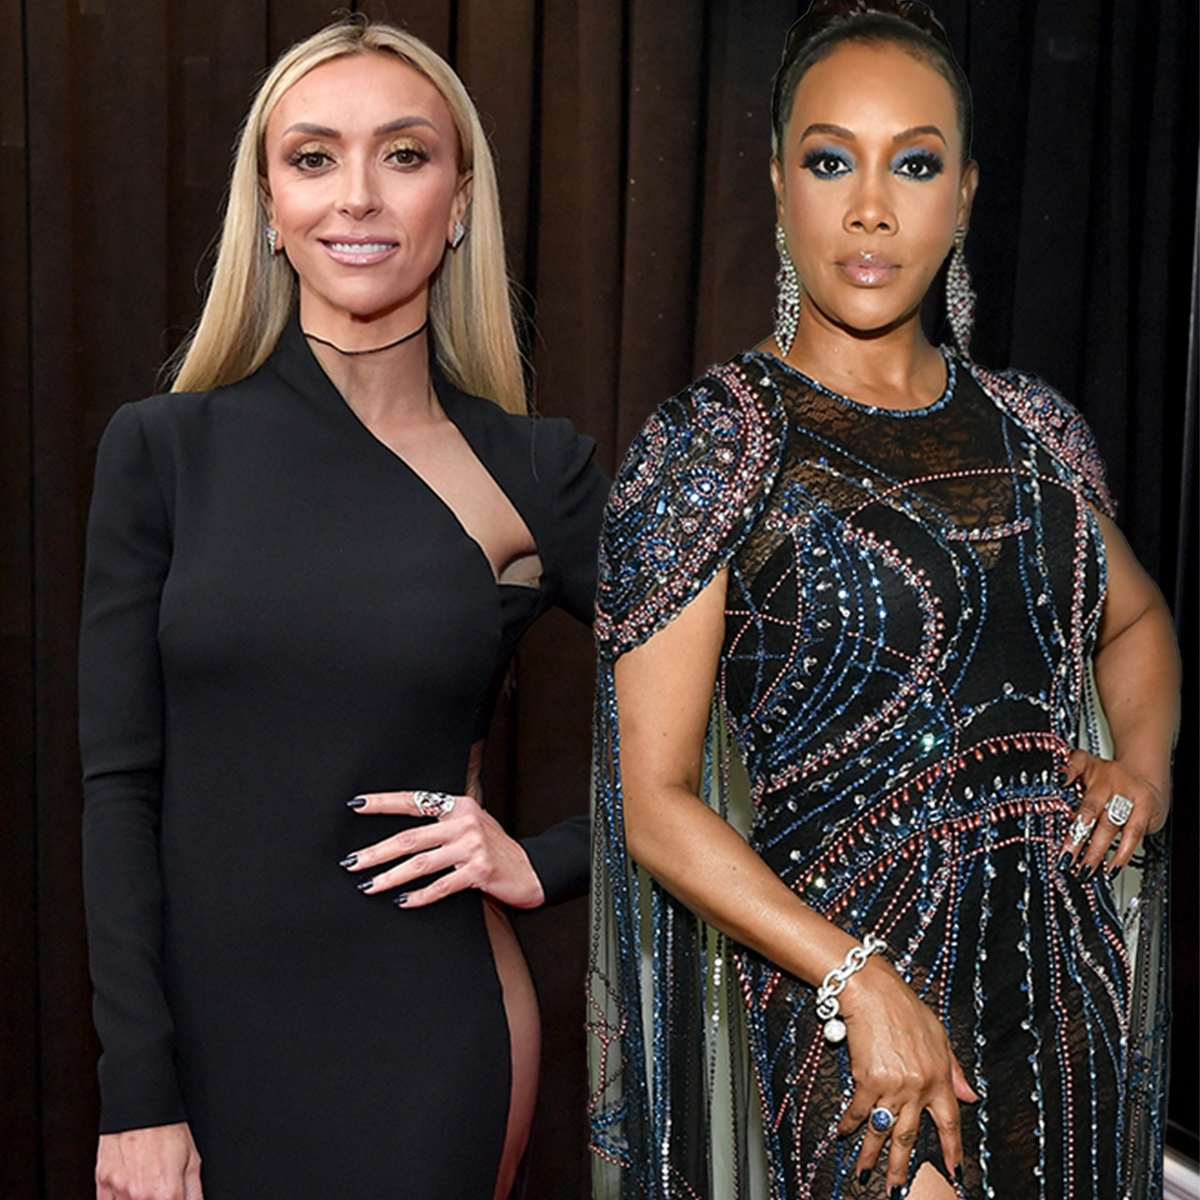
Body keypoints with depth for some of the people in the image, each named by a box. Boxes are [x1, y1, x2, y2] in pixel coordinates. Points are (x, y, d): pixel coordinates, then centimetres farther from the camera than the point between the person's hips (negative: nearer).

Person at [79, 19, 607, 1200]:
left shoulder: (534, 471, -3)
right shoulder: (163, 449, -3)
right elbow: (117, 784, -4)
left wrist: (545, 865, -6)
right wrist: (137, 1094, -6)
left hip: (429, 1044, 0)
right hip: (205, 1031, 1)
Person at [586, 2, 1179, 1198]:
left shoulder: (1032, 429, 6)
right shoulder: (711, 446, -8)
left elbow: (1135, 618, 26)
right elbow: (655, 801, -10)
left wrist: (1142, 761, 6)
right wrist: (863, 983, -19)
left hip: (1067, 988, 5)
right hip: (849, 990, -5)